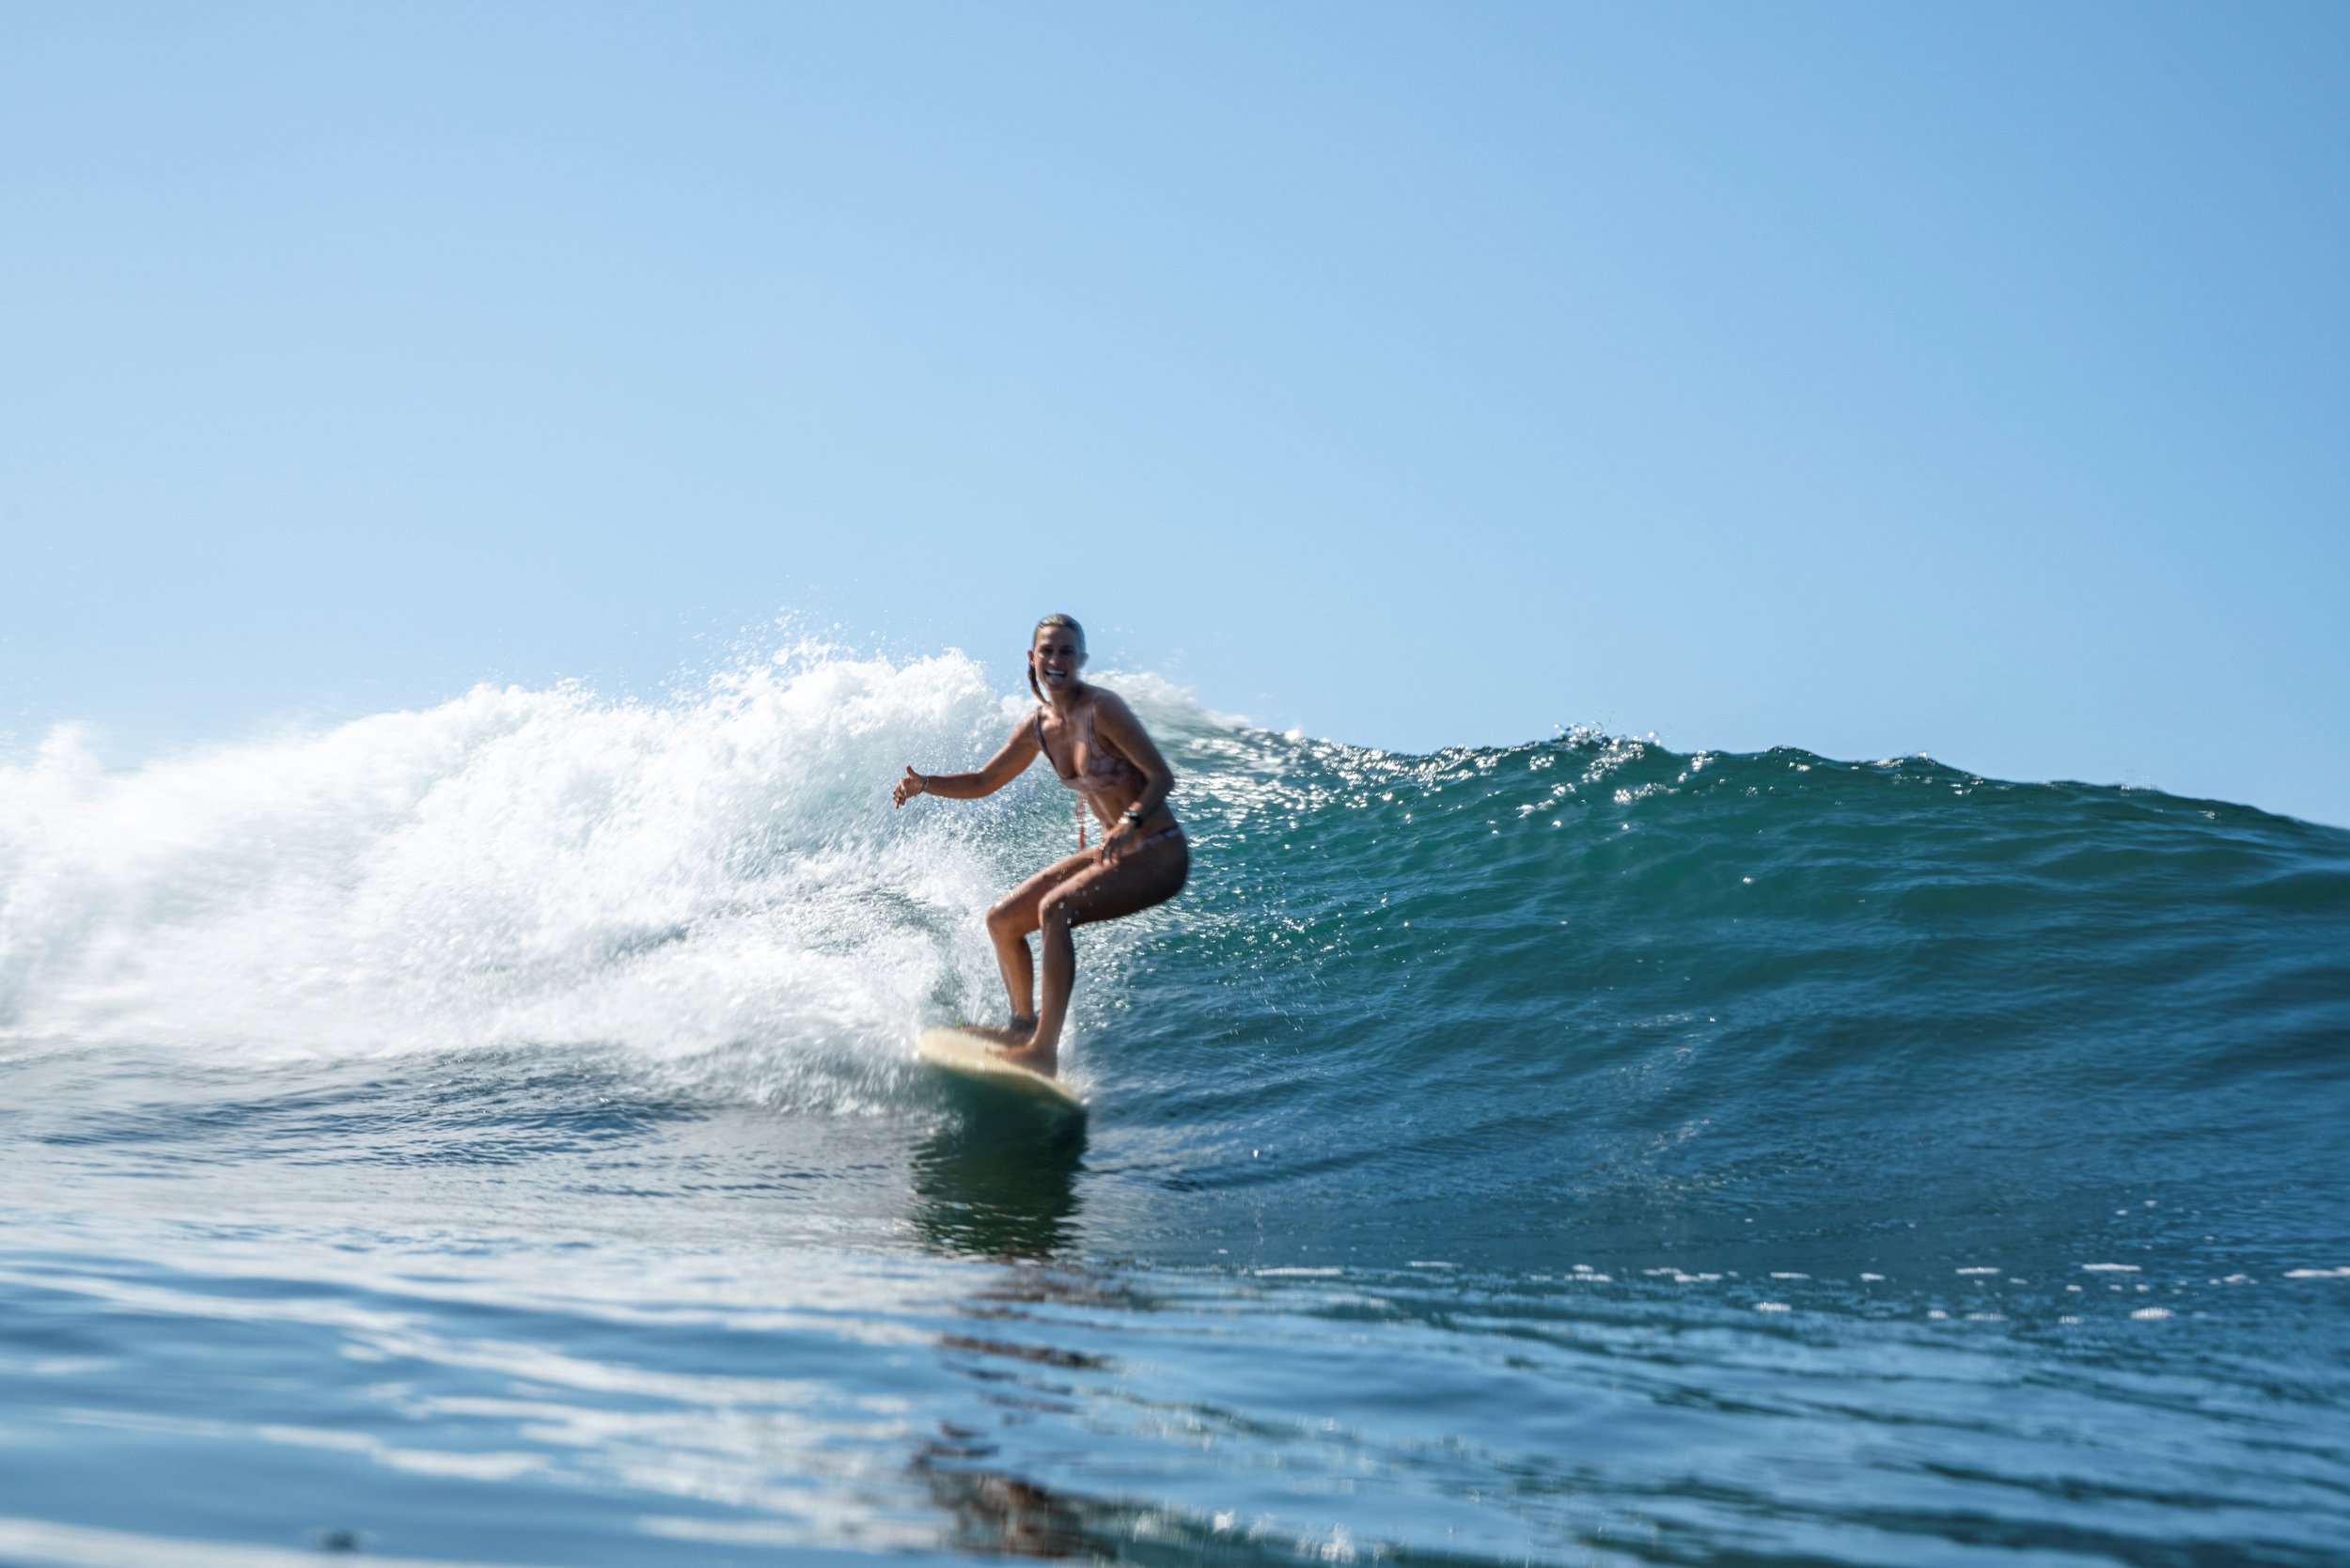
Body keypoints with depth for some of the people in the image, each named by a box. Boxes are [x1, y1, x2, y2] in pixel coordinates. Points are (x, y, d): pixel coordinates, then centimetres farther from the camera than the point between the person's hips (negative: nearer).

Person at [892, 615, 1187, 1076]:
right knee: (1001, 921, 9)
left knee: (1055, 908, -29)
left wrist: (1131, 821, -37)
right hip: (1113, 852, 8)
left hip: (1158, 855, -8)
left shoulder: (1102, 709, -18)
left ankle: (1045, 1049, -29)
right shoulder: (1038, 727, 5)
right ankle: (1024, 1024, 28)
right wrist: (924, 784, 0)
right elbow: (983, 782, 15)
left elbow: (1162, 776, -19)